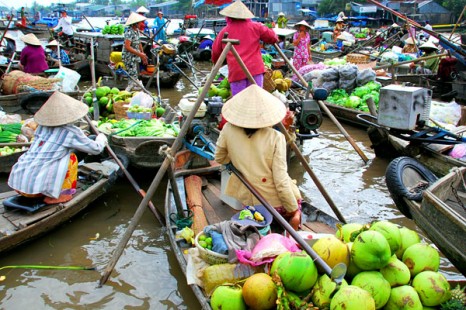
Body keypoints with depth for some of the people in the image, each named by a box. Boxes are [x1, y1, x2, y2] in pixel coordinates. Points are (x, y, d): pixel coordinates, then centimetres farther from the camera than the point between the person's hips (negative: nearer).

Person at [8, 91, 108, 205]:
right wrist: (101, 139, 28)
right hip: (35, 187, -7)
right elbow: (96, 149, 7)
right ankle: (52, 196, 6)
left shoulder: (42, 126, 11)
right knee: (71, 157, 5)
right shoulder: (71, 132, -6)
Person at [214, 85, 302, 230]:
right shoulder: (275, 138, -16)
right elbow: (281, 181, -16)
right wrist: (294, 211, -4)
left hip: (246, 201, 3)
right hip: (275, 202, -3)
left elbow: (219, 159, 9)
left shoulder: (228, 130, -8)